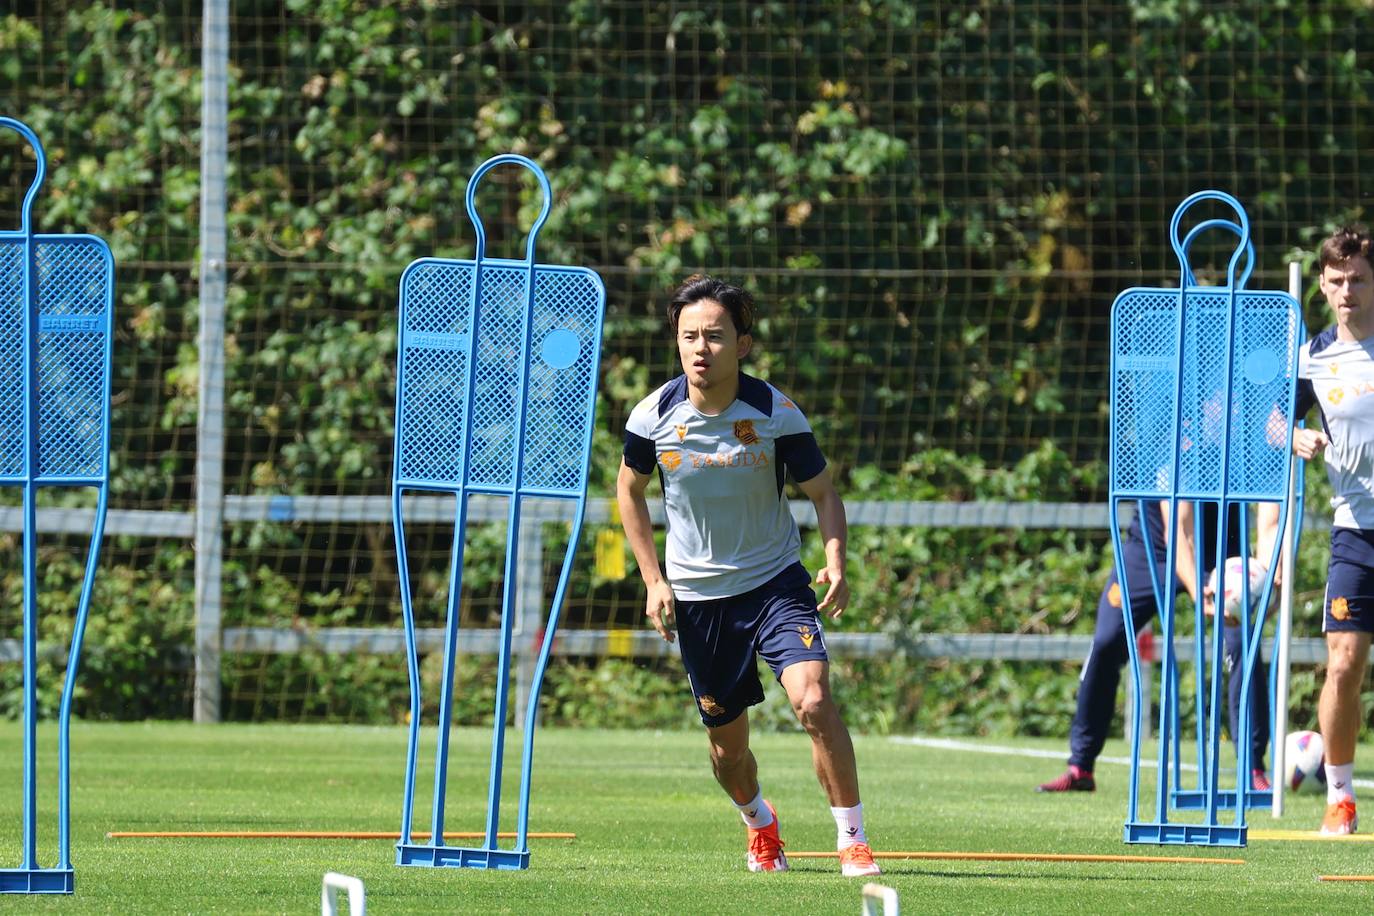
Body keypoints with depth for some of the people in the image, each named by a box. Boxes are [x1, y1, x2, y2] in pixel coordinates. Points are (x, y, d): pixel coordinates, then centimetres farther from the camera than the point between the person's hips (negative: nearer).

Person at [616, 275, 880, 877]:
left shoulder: (777, 414, -15)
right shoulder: (654, 416, -10)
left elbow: (823, 493, -4)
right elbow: (629, 489, 9)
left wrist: (836, 562, -22)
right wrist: (653, 580, 2)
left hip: (775, 580, -2)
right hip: (695, 595, 2)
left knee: (813, 699, -24)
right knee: (727, 743, 10)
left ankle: (852, 840, -14)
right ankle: (760, 825, 42)